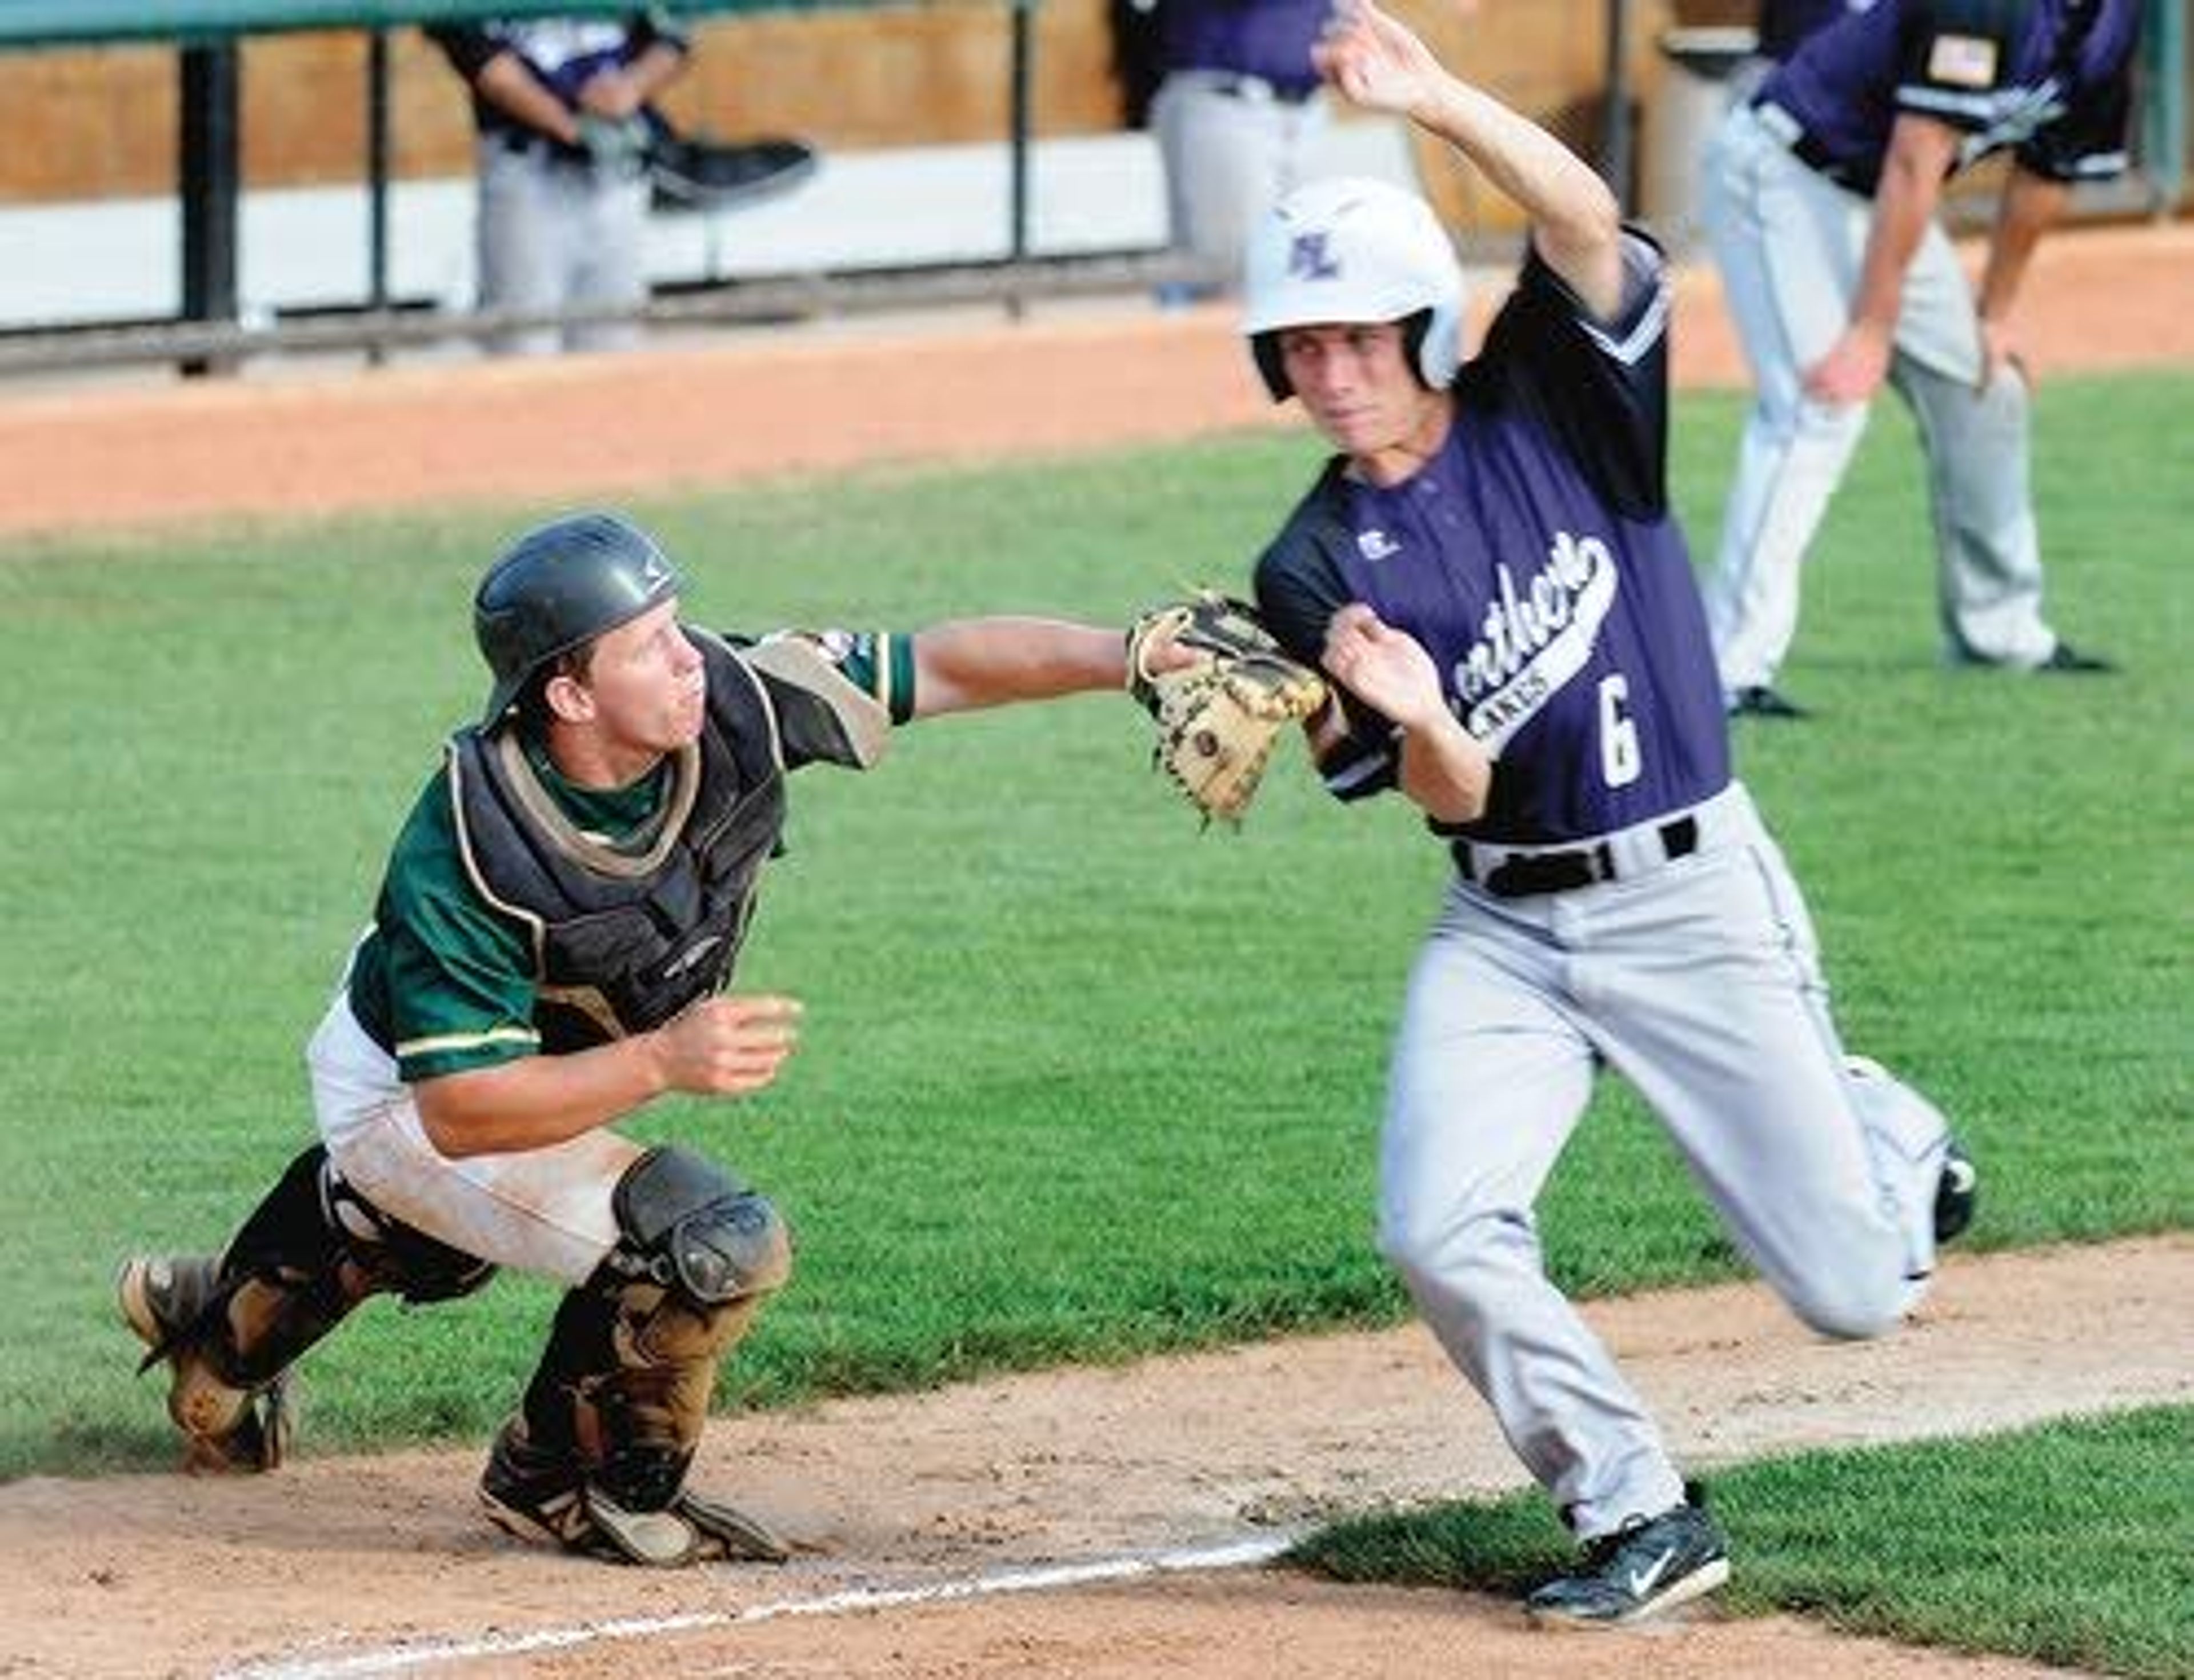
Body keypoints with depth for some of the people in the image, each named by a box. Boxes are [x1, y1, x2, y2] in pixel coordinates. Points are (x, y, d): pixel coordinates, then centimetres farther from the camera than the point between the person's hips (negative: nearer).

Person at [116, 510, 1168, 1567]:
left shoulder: (730, 702, -27)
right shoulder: (462, 854, -40)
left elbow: (940, 667, -22)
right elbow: (459, 1112, -39)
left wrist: (1128, 657, -33)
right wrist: (661, 1062, -49)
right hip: (405, 1104, -7)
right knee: (717, 1243, -25)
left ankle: (223, 1325, 66)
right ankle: (567, 1484, 0)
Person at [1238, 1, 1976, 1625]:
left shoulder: (1555, 405, -4)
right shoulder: (1315, 573, 0)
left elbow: (1586, 222, -24)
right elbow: (1452, 801, -7)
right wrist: (1415, 715, -30)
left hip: (1699, 898, -2)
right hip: (1506, 930, 2)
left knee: (1852, 1296, -1)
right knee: (1442, 1236, -21)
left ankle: (1892, 1139, 36)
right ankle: (1640, 1520, -2)